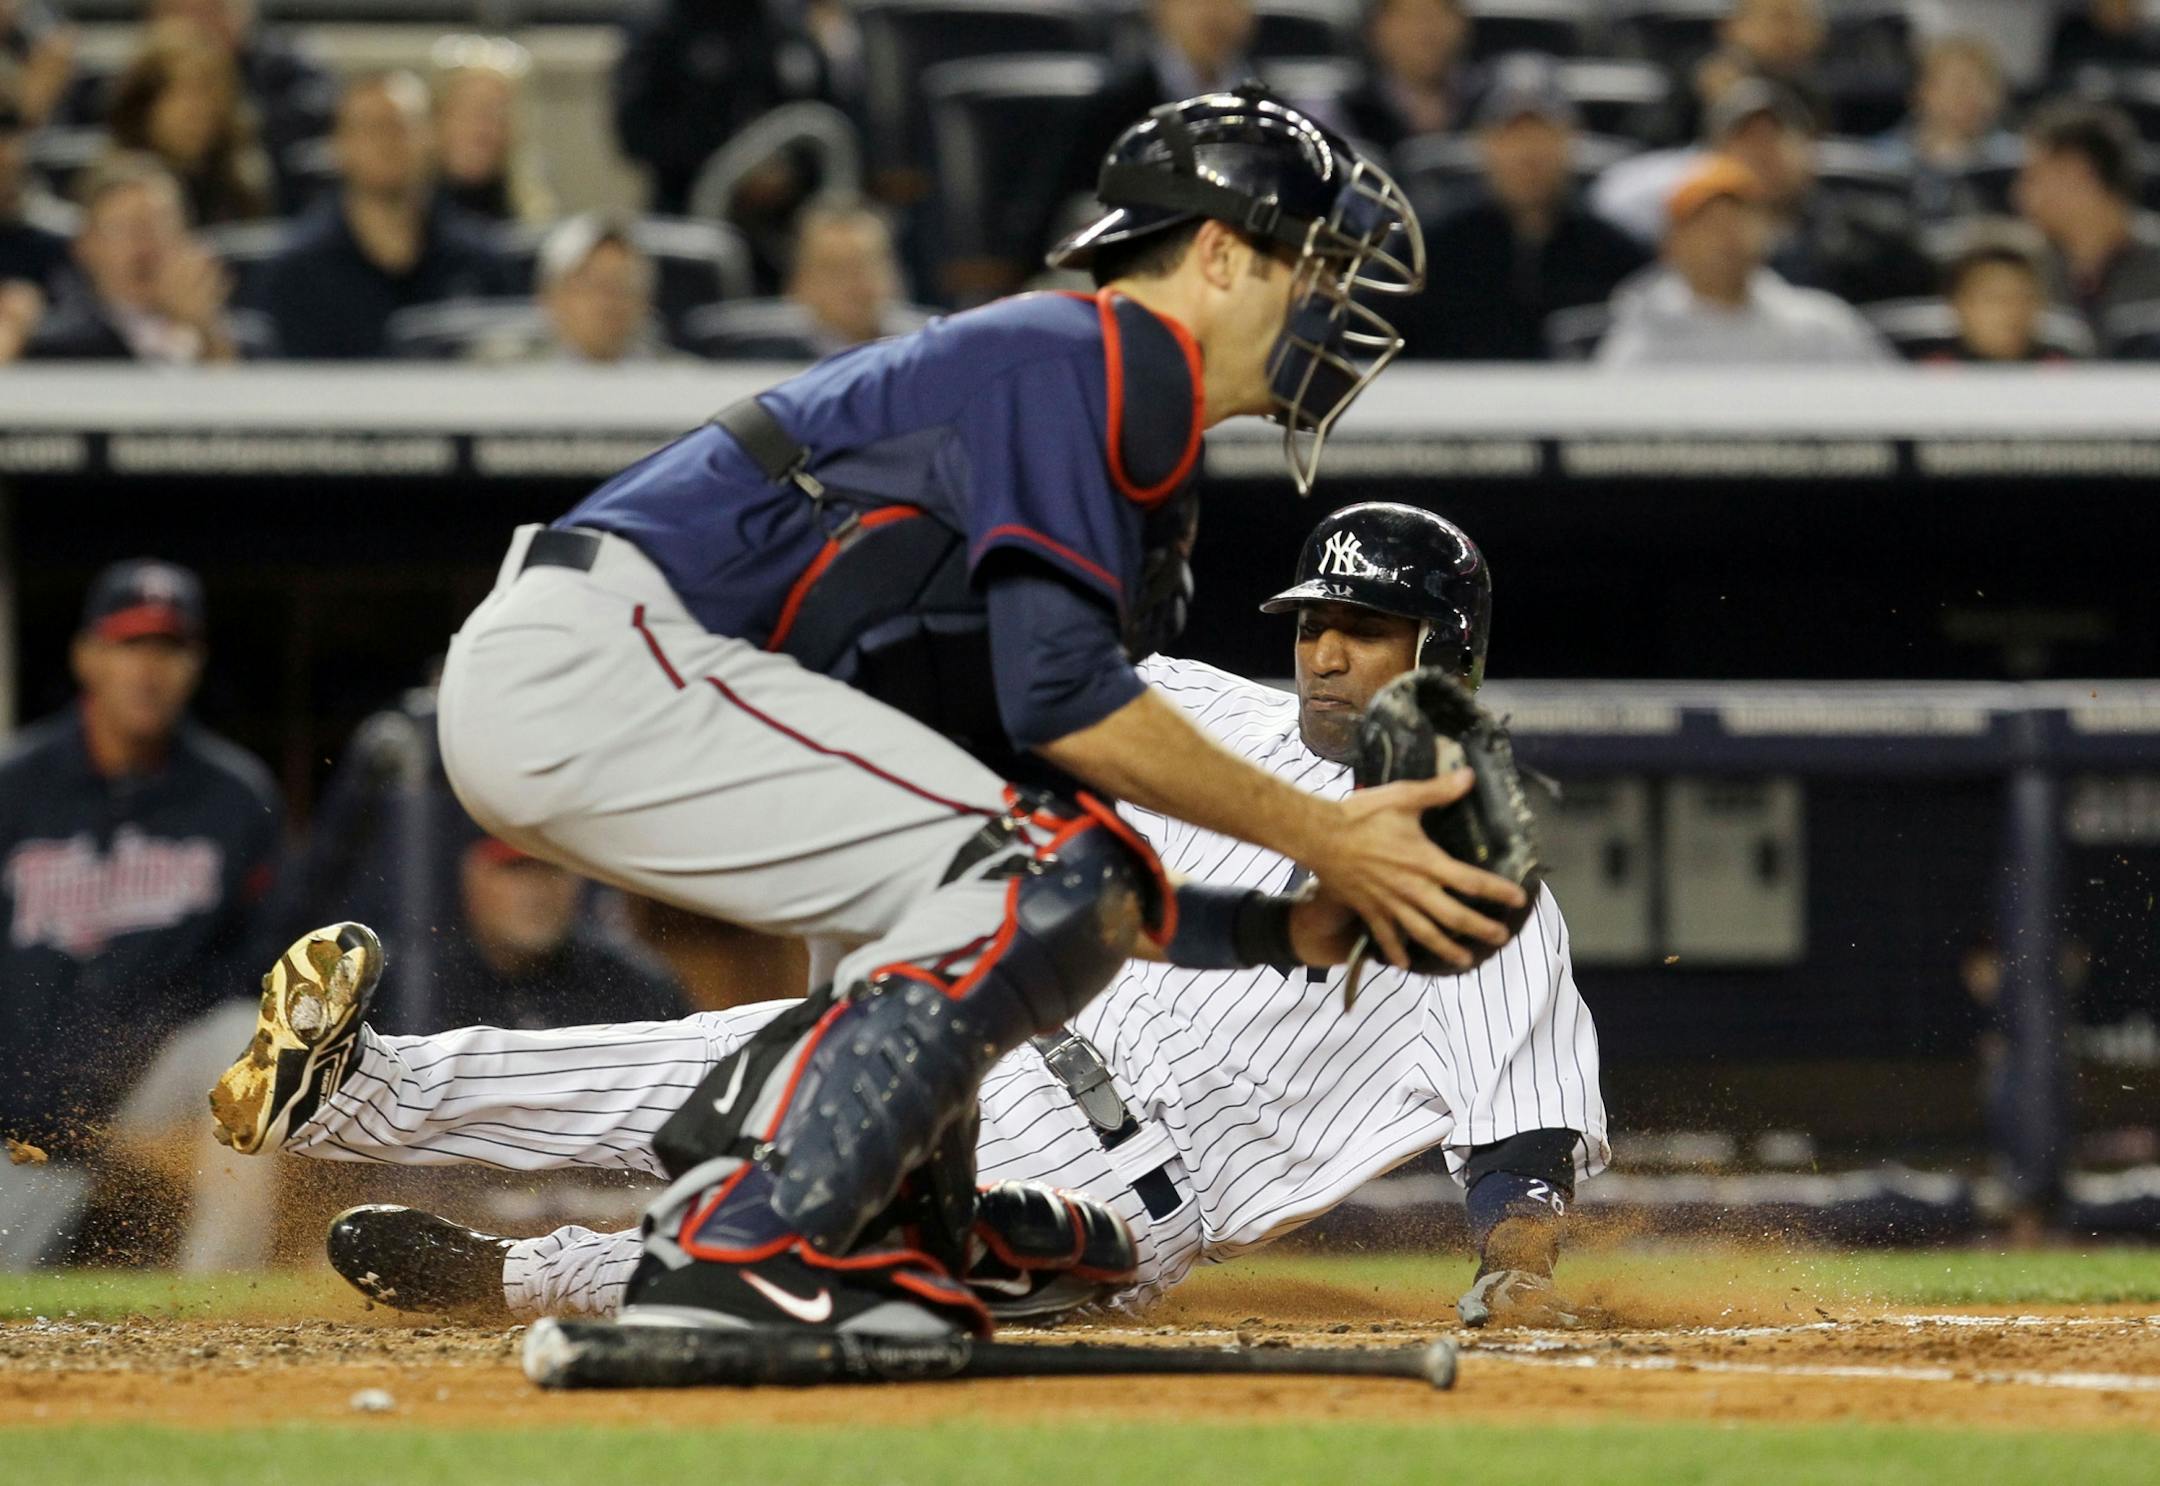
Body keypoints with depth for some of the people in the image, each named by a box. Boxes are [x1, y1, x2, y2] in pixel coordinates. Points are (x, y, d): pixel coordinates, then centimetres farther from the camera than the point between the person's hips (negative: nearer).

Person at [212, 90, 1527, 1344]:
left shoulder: (1149, 499, 24)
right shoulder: (1074, 359, -6)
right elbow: (1061, 695, -18)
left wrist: (1289, 930, 6)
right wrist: (1318, 836, -12)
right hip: (592, 663, -11)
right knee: (1023, 878, -18)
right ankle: (739, 1255, -23)